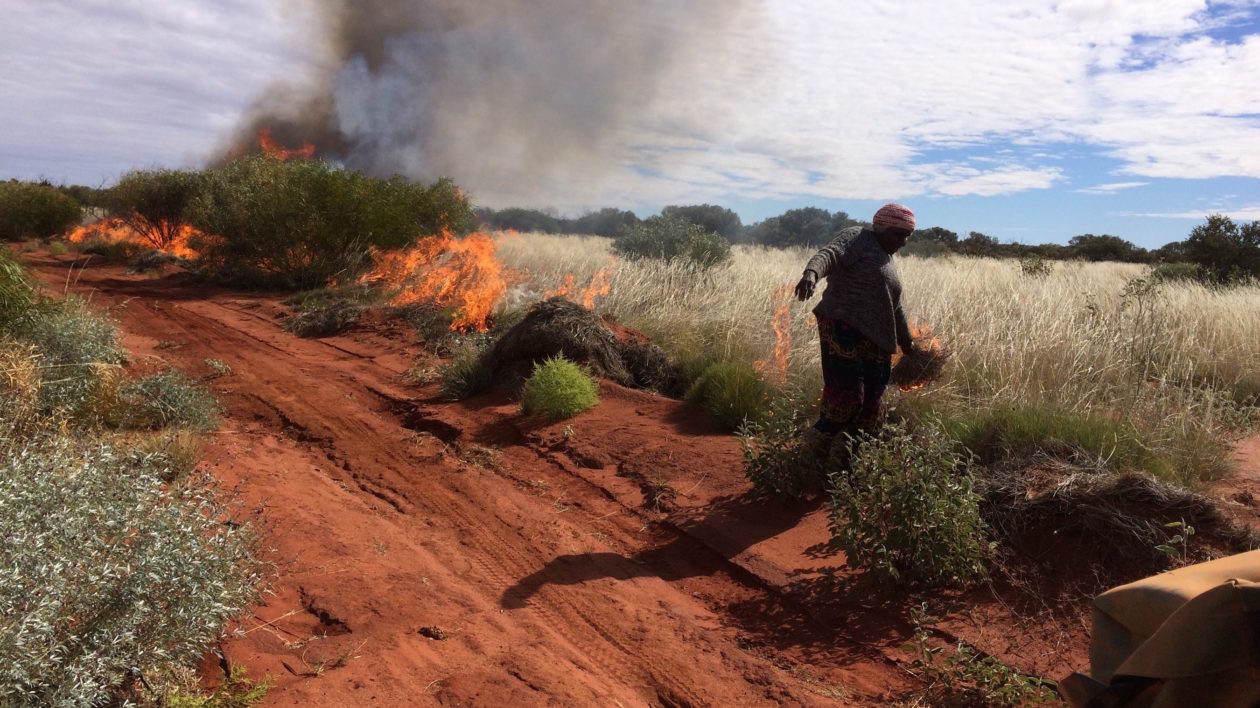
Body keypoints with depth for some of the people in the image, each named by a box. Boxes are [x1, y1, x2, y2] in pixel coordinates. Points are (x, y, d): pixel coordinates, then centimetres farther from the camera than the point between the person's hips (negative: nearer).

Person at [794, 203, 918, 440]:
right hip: (844, 329, -9)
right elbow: (830, 254, -22)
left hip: (875, 340, 9)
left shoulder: (888, 262, 25)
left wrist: (907, 342, 43)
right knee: (847, 396, -17)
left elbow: (895, 307, 35)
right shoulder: (858, 238, -1)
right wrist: (811, 273, -44)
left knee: (870, 403, 4)